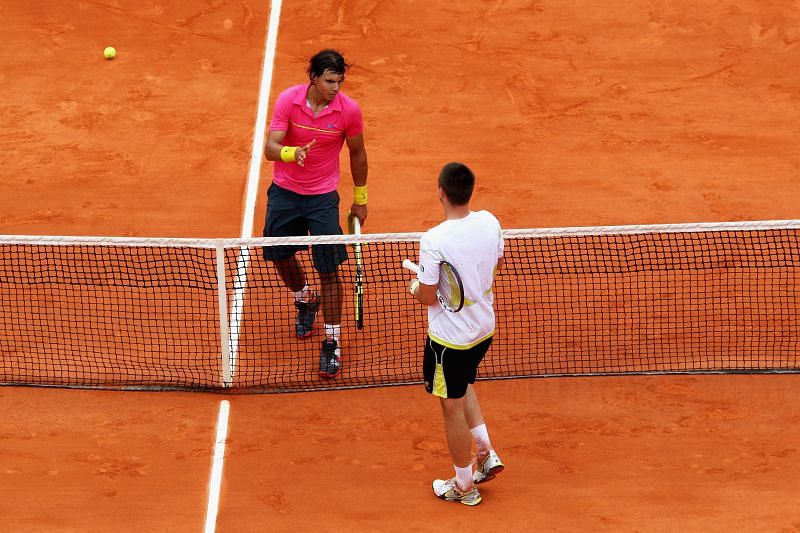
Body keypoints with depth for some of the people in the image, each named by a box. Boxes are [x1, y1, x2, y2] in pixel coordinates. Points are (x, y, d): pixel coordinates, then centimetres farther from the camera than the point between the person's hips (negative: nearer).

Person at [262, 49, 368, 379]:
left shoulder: (349, 109, -15)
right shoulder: (288, 99, -15)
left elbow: (357, 153, 2)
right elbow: (270, 148, -20)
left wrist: (360, 199, 10)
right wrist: (292, 152, -43)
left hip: (323, 197, -2)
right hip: (284, 191, 2)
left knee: (329, 271, -5)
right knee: (280, 255, 17)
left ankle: (332, 344, 6)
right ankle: (305, 300, 49)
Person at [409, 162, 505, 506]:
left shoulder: (433, 240, -28)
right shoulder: (490, 223, -9)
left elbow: (427, 297, -19)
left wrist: (415, 287, 3)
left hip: (449, 339, -7)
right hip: (484, 327, 7)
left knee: (452, 408, 11)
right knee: (463, 386, 33)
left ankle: (464, 486, 26)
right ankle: (486, 452, 27)